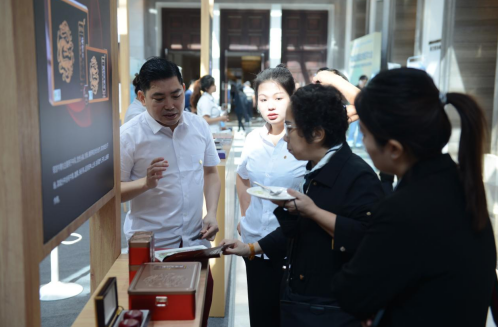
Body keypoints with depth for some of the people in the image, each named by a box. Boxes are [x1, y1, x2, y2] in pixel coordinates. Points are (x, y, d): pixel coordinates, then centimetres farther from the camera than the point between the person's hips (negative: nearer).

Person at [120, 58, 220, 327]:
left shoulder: (199, 126, 3)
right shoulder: (129, 135, -10)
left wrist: (212, 213, -2)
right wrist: (146, 182, -25)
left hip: (196, 240, 4)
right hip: (151, 246, -4)